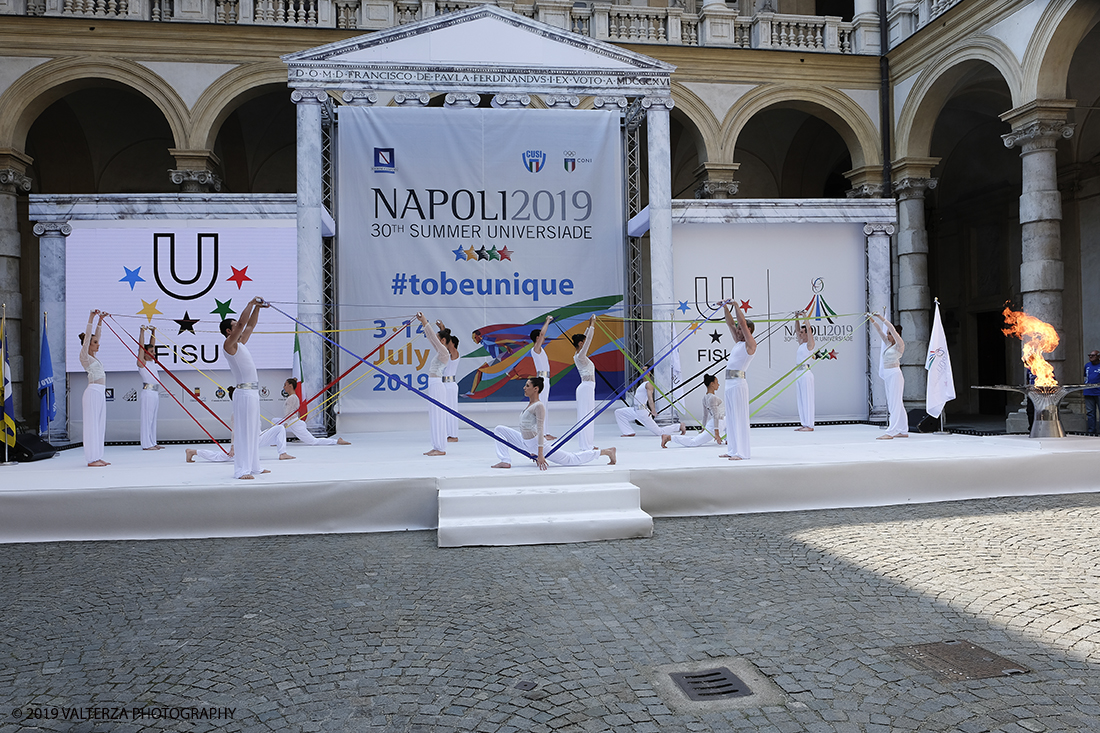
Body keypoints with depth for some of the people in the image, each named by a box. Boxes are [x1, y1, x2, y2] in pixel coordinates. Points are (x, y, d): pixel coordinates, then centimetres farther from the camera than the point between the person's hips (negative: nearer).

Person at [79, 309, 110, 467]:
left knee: (100, 425, 9)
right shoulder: (84, 356, -4)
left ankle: (97, 457, 12)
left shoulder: (92, 356, 16)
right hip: (93, 392, -9)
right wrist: (91, 318, -16)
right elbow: (87, 337, -13)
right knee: (92, 424, -7)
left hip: (100, 393, 9)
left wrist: (100, 320, 20)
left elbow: (96, 335, 23)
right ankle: (92, 459, -6)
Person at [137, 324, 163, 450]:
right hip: (148, 393, -8)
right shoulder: (142, 362, -4)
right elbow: (141, 346, -10)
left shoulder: (152, 362, 15)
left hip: (155, 393, 8)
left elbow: (152, 344, 21)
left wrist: (153, 332, 20)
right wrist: (142, 331, -10)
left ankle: (152, 443, 15)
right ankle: (146, 444, -5)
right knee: (147, 418, -6)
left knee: (153, 419, 10)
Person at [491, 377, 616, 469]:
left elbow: (540, 430, -26)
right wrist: (533, 451, 26)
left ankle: (606, 451, 12)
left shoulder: (539, 406, -20)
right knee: (500, 429, 11)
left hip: (537, 443, -10)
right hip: (526, 442, 10)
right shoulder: (529, 404, 11)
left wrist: (540, 454, -31)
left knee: (571, 459, 1)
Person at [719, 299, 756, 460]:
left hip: (738, 382, -9)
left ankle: (742, 452, -7)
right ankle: (732, 450, 15)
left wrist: (736, 305, -8)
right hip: (729, 382, 9)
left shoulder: (750, 344, -5)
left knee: (739, 417, -9)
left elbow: (743, 323, -13)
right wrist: (725, 307, 14)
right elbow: (730, 323, 20)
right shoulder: (738, 342, 17)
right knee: (730, 417, 10)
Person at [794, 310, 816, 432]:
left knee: (807, 399, -8)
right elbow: (797, 328, 21)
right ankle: (804, 424, 13)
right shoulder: (801, 343, 14)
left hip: (806, 373, -9)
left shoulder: (810, 344, -7)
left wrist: (805, 316, -6)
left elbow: (808, 328, -14)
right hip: (799, 373, 9)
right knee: (801, 399, 9)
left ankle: (809, 425, -6)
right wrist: (797, 318, 13)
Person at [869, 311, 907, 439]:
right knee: (895, 405, 9)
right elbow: (880, 331, 16)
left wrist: (881, 318, -17)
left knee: (895, 404, -11)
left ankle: (890, 432, -17)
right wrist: (872, 319, 7)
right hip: (888, 376, 9)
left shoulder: (899, 345, -5)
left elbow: (892, 329, -16)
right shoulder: (888, 344, 16)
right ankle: (903, 431, 13)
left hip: (895, 375, -9)